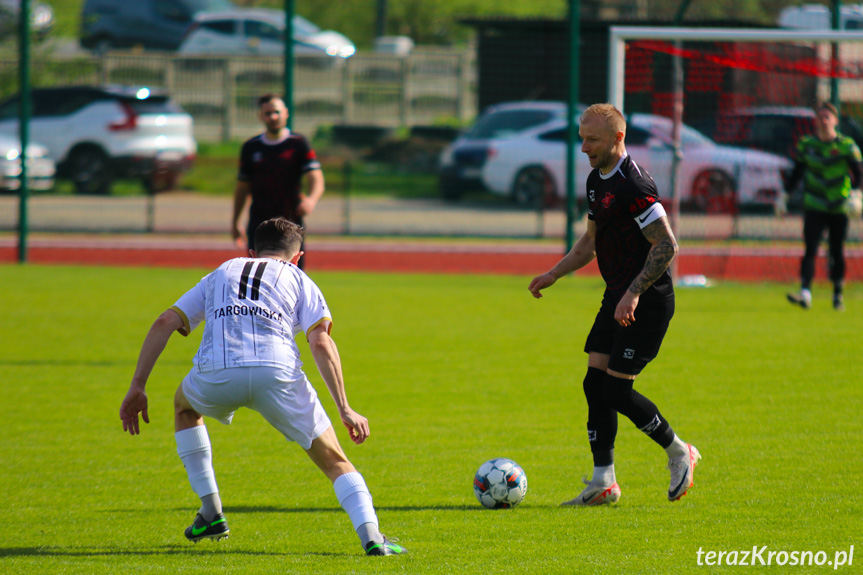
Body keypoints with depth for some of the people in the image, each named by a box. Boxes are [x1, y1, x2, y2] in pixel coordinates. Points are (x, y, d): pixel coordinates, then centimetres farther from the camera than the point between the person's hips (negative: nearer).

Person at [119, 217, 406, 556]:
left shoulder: (220, 274, 32)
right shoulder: (299, 281, 24)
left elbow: (165, 323, 21)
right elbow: (321, 342, 6)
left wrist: (137, 387, 22)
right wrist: (344, 410, 3)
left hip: (215, 375, 2)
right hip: (277, 373, -2)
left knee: (185, 406, 38)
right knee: (335, 462, 12)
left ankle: (210, 512, 30)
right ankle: (372, 538, -11)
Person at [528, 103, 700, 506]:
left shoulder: (633, 186, -20)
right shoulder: (597, 180, 11)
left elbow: (666, 245, -23)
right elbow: (590, 242, 23)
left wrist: (633, 293, -26)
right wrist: (553, 275, 14)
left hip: (647, 303, -10)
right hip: (619, 297, 10)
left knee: (616, 391, -9)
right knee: (595, 384, 4)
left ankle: (679, 453, 11)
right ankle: (603, 483, 9)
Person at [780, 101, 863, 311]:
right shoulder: (806, 145, 4)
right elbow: (796, 173, 13)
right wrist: (783, 197, 12)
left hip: (839, 207, -1)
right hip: (814, 206, 1)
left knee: (837, 253, 7)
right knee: (810, 249, -13)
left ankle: (838, 295, 22)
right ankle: (805, 293, -22)